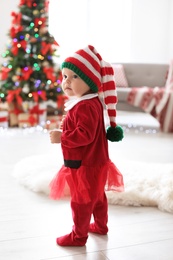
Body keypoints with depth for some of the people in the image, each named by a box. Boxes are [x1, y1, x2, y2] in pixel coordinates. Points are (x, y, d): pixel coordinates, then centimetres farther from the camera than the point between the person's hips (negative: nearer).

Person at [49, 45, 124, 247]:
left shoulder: (85, 106, -26)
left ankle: (78, 236, 19)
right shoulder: (89, 103, 8)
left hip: (86, 166, -11)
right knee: (96, 197, 24)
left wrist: (61, 137, -26)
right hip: (93, 162, 11)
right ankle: (101, 226, 41)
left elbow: (85, 135, -33)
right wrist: (67, 129, 9)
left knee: (81, 201, 4)